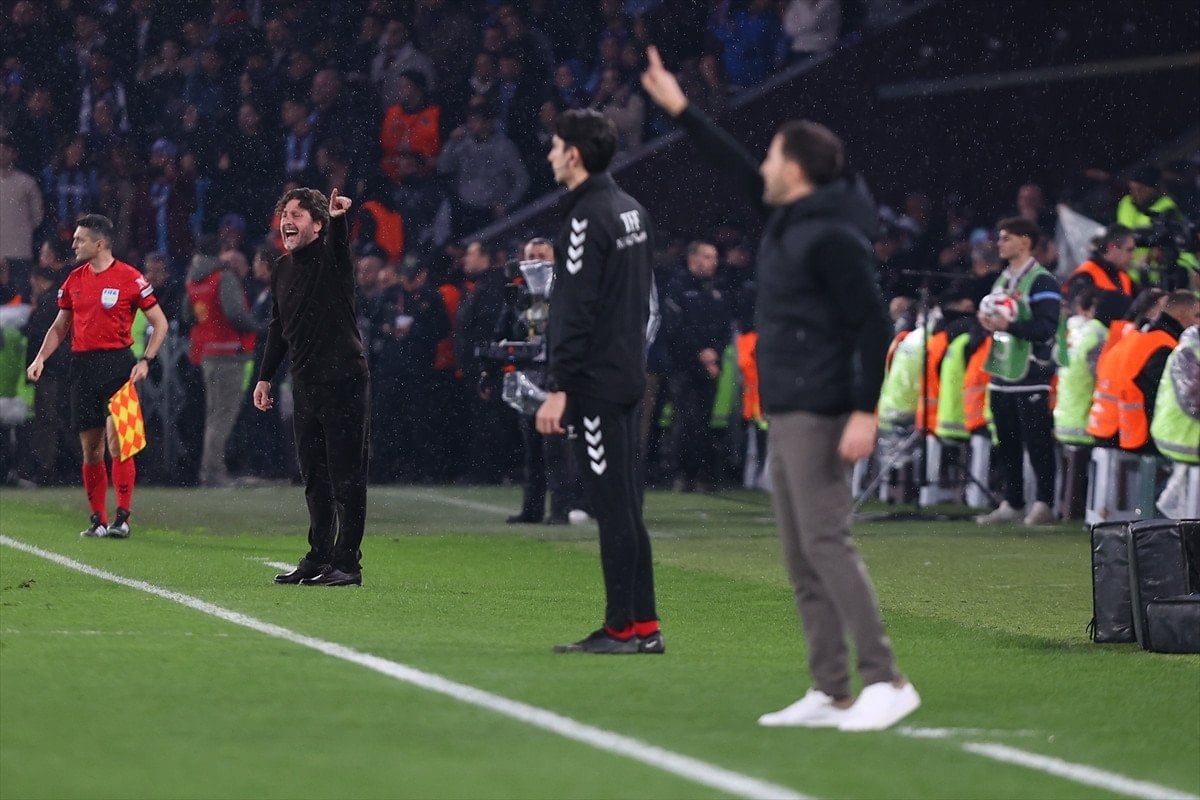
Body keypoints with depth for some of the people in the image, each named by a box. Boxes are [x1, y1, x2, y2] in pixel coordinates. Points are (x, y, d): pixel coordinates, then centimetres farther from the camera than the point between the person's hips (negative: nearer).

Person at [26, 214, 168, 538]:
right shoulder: (74, 279, 12)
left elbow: (159, 322, 1)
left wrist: (145, 361, -10)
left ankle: (123, 517, -10)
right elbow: (60, 326, 21)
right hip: (82, 365, 5)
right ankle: (97, 520, 11)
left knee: (116, 440, -13)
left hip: (117, 363, -5)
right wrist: (41, 358, 6)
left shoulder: (130, 278, -4)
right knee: (90, 448, 5)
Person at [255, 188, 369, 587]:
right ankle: (319, 557, 19)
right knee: (314, 478, 12)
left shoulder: (331, 257, -7)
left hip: (344, 380, -7)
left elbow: (339, 240, -31)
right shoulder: (283, 268, 13)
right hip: (306, 385, 7)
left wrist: (338, 218, -53)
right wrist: (265, 376, 20)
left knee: (346, 476, -4)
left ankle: (346, 563, -2)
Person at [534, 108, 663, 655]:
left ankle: (623, 627, -5)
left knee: (611, 505, -7)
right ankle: (643, 625, 14)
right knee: (623, 504, 12)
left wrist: (558, 389, -19)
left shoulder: (588, 219, -15)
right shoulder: (632, 211, 13)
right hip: (628, 375, 9)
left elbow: (576, 313, -19)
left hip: (595, 381, -9)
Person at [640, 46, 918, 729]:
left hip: (819, 415, -10)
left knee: (826, 544, -14)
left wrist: (865, 412, -24)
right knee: (801, 558, 8)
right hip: (786, 414, 10)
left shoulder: (833, 237, -15)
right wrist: (680, 109, 30)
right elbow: (736, 169, 28)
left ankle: (887, 682, -15)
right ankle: (831, 694, 10)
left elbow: (874, 324, -18)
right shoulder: (789, 219, 13)